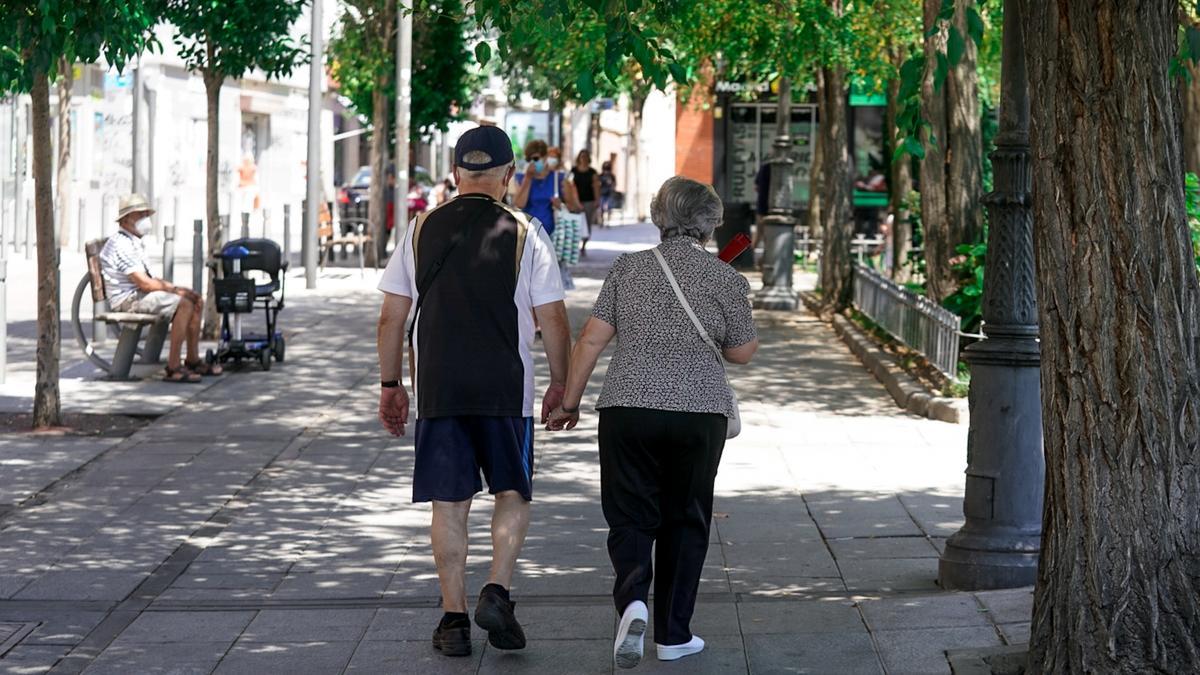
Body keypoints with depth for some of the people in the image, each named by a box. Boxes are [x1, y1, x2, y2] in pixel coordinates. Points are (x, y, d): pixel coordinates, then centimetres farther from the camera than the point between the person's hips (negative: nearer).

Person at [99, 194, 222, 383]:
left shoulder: (134, 243, 19)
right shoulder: (121, 244, -15)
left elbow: (148, 280, 18)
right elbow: (144, 283, -21)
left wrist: (175, 287, 4)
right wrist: (174, 289, -12)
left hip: (139, 294, 11)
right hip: (127, 300, -11)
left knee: (196, 301, 5)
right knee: (183, 304, -27)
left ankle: (193, 361, 6)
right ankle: (173, 368, -29)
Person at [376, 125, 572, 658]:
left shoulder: (422, 230, 5)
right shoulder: (525, 233, -1)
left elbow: (391, 317, 5)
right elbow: (553, 319, -2)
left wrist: (390, 384, 14)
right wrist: (560, 384, 10)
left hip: (437, 389, 2)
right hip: (506, 389, -1)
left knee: (449, 502, 7)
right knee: (513, 494, 13)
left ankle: (454, 617, 8)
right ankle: (497, 592, -3)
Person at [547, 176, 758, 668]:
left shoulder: (629, 268, 3)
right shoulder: (727, 280, 0)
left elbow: (591, 339, 0)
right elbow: (741, 353, 9)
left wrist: (570, 401, 8)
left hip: (627, 408, 0)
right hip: (700, 412, 0)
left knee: (631, 516, 7)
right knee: (684, 521, 12)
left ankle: (632, 599, -19)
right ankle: (673, 634, 15)